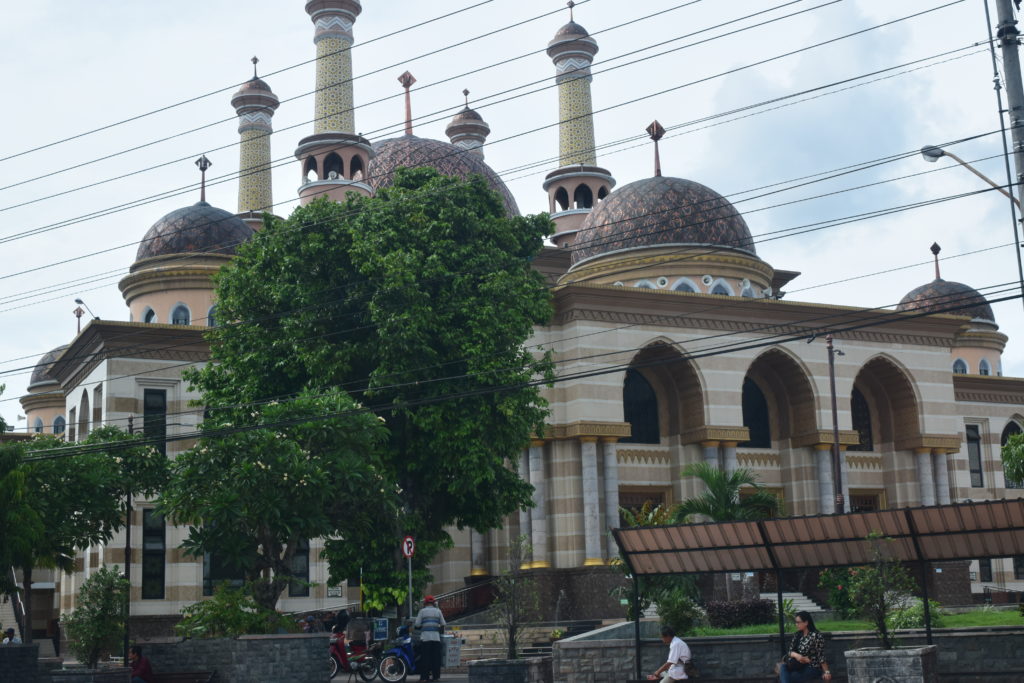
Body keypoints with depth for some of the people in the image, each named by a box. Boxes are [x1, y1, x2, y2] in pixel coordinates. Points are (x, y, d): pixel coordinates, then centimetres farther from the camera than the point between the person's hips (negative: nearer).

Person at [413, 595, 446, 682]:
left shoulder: (422, 611, 3)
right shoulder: (438, 611, 11)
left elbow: (417, 624, 0)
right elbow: (443, 624, 11)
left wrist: (413, 626, 21)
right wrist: (441, 630, 30)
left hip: (425, 638, -2)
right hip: (436, 637, 2)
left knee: (425, 658, -1)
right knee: (436, 658, 5)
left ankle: (424, 676, -3)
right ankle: (436, 676, 4)